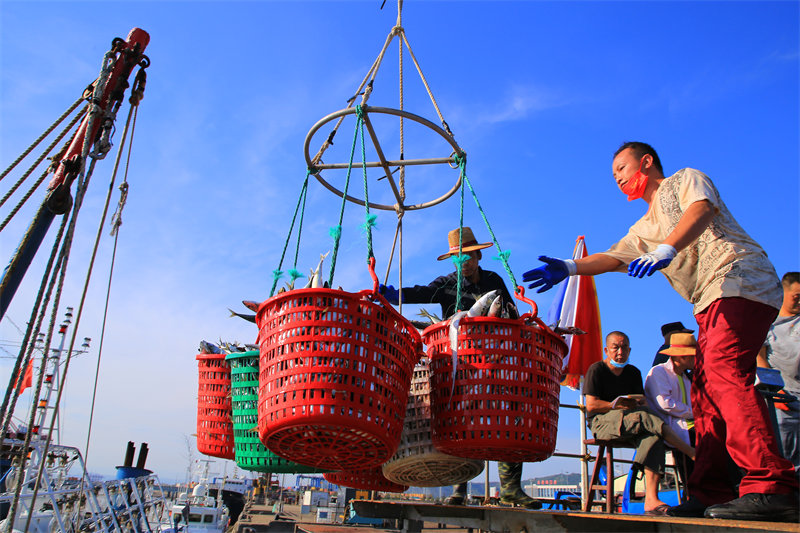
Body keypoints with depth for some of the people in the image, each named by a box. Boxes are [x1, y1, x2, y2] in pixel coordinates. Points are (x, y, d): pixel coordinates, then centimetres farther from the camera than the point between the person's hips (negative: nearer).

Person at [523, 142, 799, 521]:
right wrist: (568, 268, -1)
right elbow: (612, 258, 16)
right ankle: (711, 492, -3)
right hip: (711, 303, 8)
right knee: (705, 390, -2)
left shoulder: (685, 179, 9)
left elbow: (701, 210, -14)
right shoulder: (644, 230, 29)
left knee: (724, 372, -25)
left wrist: (667, 248, -32)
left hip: (740, 280, -8)